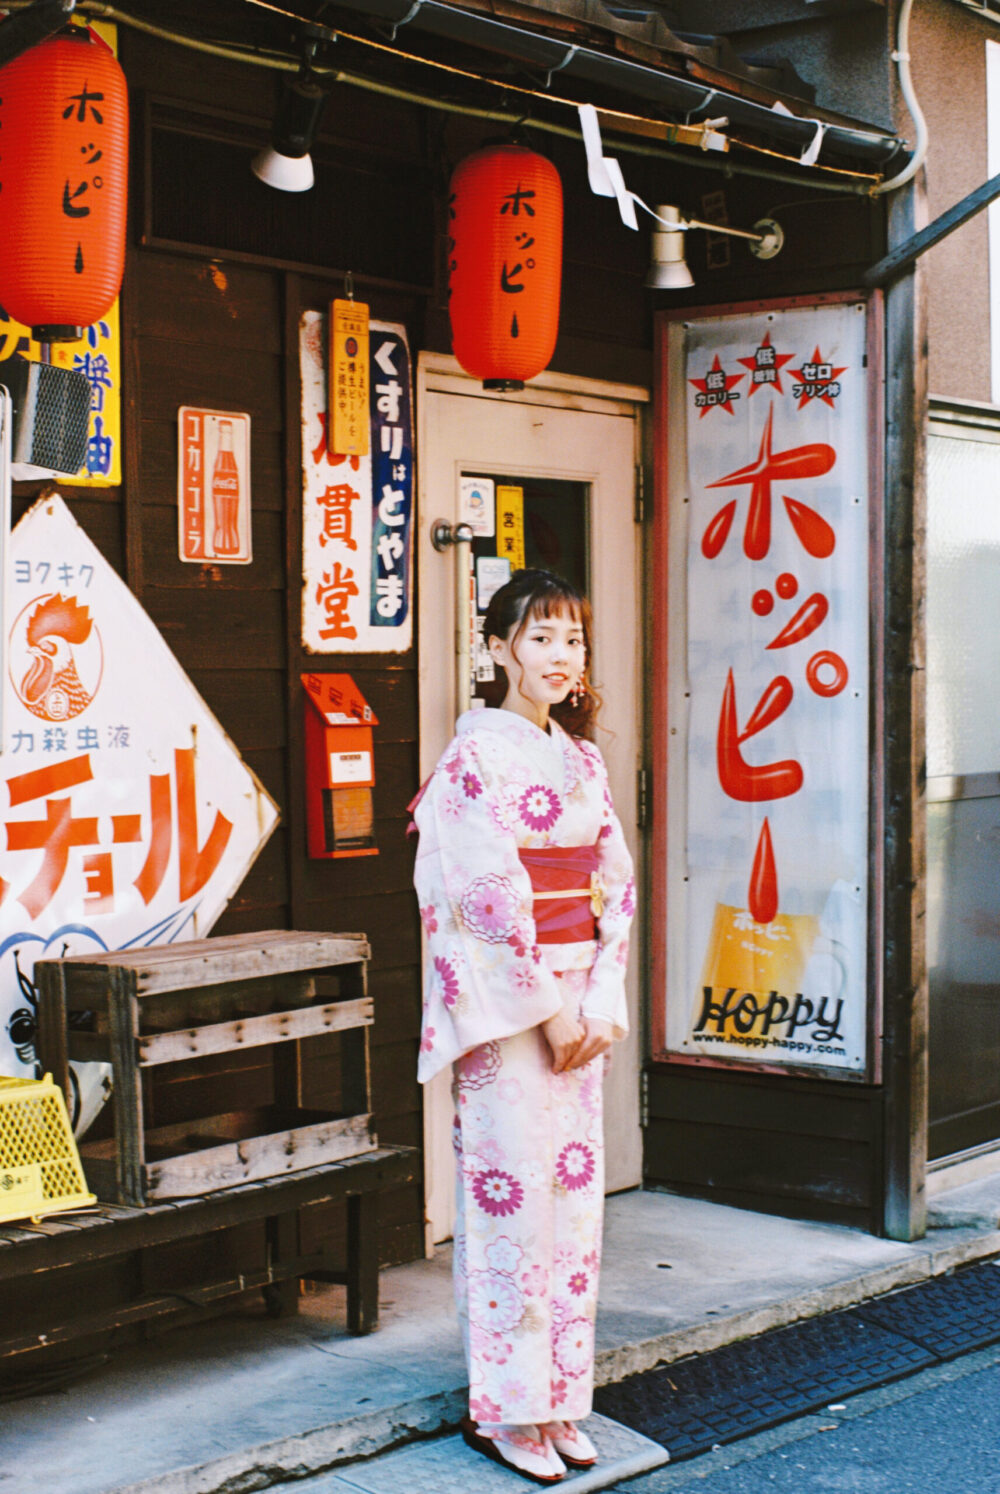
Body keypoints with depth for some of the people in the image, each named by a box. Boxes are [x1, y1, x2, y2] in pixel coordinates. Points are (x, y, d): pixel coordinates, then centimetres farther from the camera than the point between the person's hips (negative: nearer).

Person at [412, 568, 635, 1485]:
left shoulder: (583, 758, 12)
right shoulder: (477, 756, -9)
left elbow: (616, 884, 9)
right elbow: (493, 896, -14)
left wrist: (602, 1002, -2)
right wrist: (549, 1007, -14)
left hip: (580, 1002, 7)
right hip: (503, 1003, -7)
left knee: (575, 1186, 8)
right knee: (513, 1191, -4)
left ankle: (557, 1397, 19)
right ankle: (504, 1409, 8)